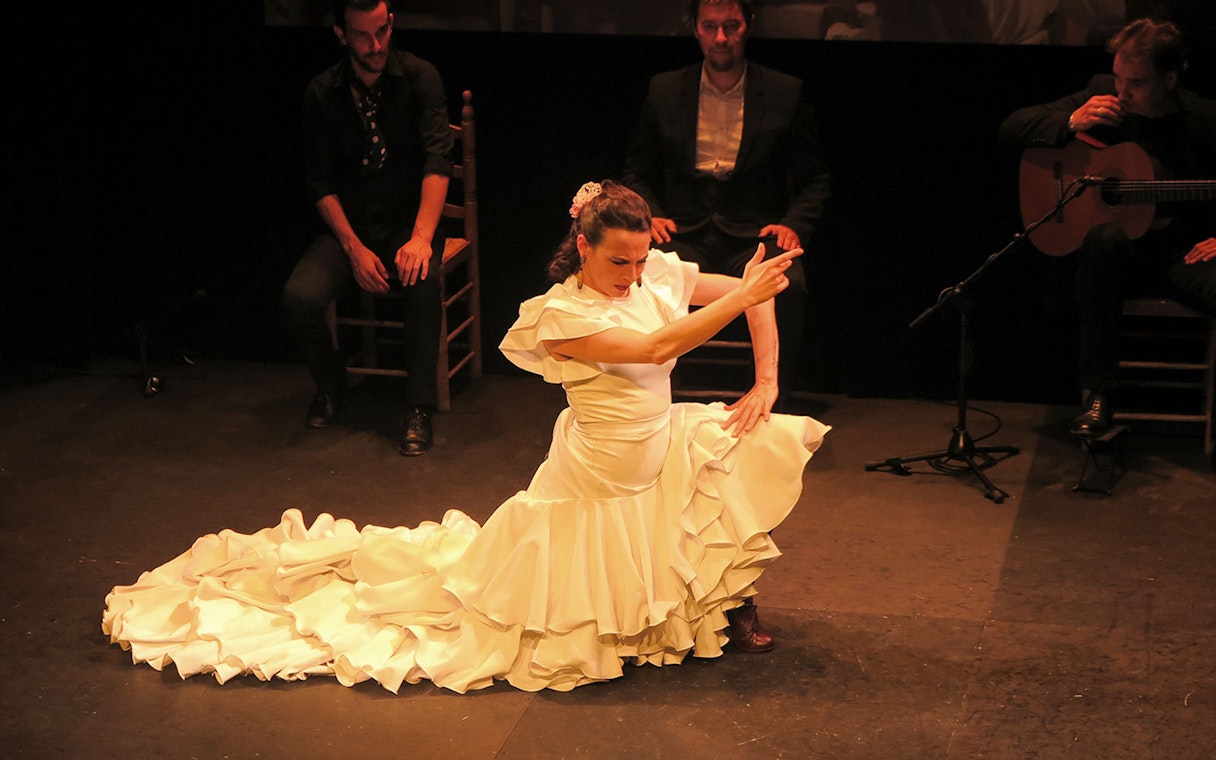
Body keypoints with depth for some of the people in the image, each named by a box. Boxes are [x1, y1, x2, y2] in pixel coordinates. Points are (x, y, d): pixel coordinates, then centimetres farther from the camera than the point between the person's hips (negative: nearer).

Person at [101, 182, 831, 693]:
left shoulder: (658, 275, -6)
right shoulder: (560, 315, -23)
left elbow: (756, 295, -1)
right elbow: (657, 346, -34)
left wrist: (765, 383, -11)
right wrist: (744, 293, -34)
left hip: (664, 453, 6)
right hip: (599, 483, -6)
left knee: (773, 446, -8)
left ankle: (733, 599, 9)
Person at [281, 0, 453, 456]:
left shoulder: (419, 78, -7)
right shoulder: (323, 93, 0)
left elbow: (437, 159, -17)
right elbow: (321, 181, -1)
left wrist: (422, 237, -31)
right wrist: (354, 248, -15)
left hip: (409, 220, -2)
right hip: (351, 225, 2)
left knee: (421, 282, -36)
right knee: (299, 296, -24)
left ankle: (420, 406, -19)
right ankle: (330, 383, 8)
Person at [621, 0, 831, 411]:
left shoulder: (786, 93, 8)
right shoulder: (665, 90, 12)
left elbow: (814, 180, 12)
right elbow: (637, 171, 19)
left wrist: (794, 224, -7)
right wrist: (650, 215, -2)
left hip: (754, 235, -1)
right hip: (684, 234, 1)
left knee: (787, 287, -35)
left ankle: (774, 409, -22)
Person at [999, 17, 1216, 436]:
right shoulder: (1103, 96, 4)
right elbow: (1013, 127, 5)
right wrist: (1071, 123, -13)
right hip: (1122, 246, 1)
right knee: (1105, 236, -38)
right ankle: (1098, 394, -30)